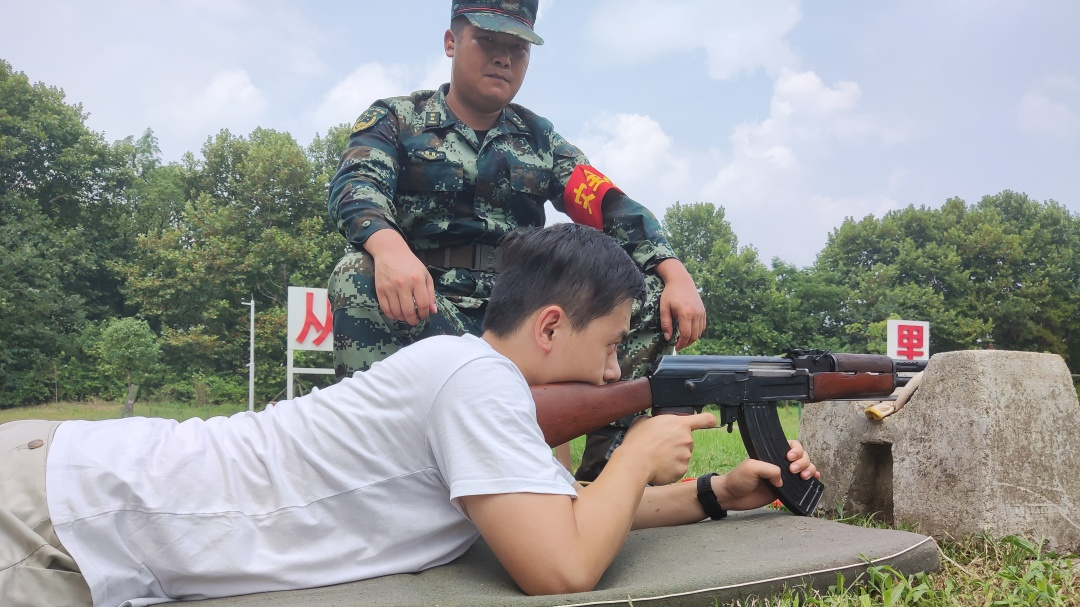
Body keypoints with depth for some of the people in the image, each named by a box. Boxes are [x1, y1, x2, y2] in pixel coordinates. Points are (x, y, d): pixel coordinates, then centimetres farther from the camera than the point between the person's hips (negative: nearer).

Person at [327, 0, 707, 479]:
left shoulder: (539, 140, 17)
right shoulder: (395, 120, 8)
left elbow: (613, 209, 5)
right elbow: (355, 186, -13)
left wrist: (675, 275, -14)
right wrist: (388, 246, -38)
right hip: (421, 311, -3)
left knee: (651, 293, -13)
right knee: (358, 276, -33)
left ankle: (600, 473, -15)